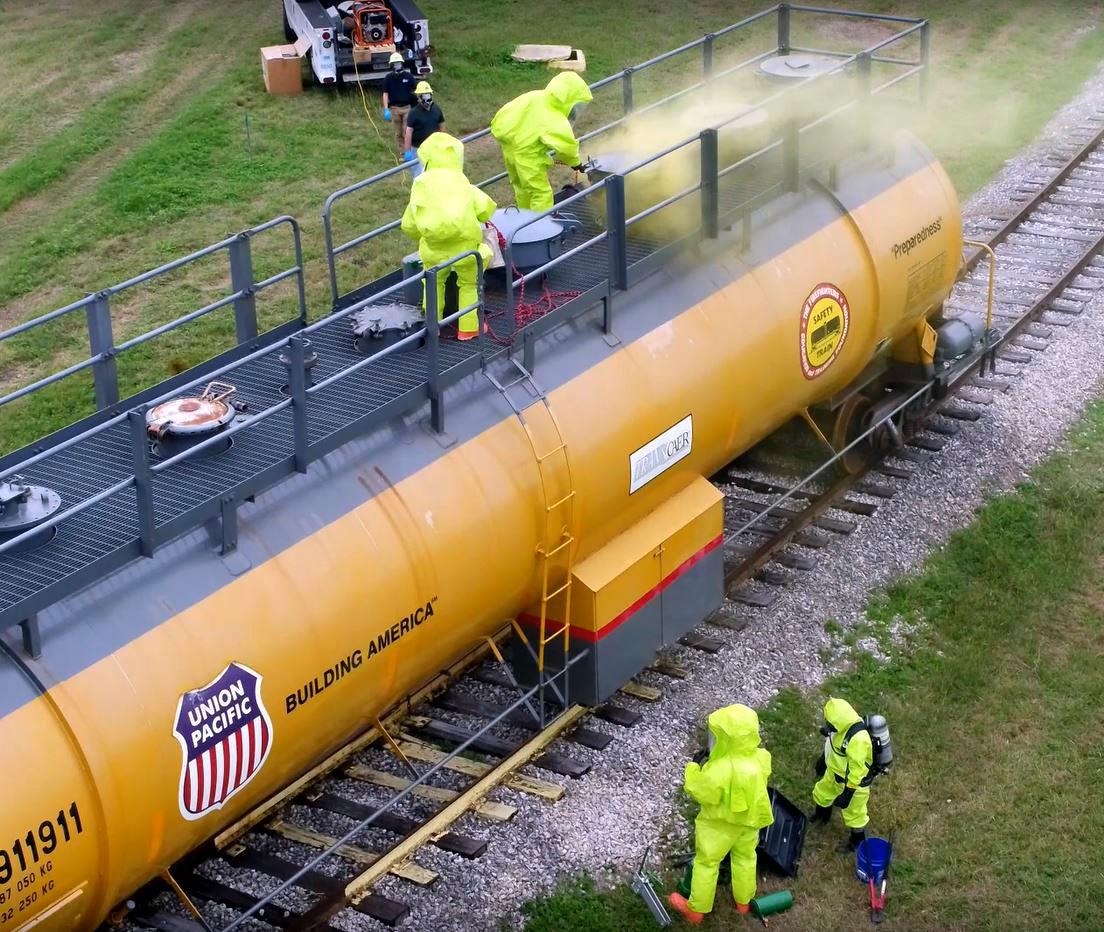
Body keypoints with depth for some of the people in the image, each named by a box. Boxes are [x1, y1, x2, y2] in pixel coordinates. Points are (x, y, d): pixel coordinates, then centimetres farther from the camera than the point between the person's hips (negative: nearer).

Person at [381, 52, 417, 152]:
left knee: (407, 132, -7)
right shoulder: (388, 78, 0)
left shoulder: (408, 76, -2)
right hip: (394, 108, 1)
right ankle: (402, 151, 21)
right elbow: (385, 94, 0)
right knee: (398, 133, 10)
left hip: (407, 107, -1)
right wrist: (386, 109, -9)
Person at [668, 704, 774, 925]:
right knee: (745, 858, 27)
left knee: (707, 862, 17)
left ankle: (696, 909, 34)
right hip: (750, 819, 5)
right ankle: (743, 901, 49)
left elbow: (706, 795, -24)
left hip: (720, 824, -5)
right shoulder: (761, 757, -21)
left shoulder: (721, 769, -40)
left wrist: (692, 774, -10)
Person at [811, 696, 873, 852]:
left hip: (854, 780, -9)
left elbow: (857, 770, -34)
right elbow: (832, 743, 6)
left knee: (853, 812, 13)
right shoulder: (845, 723, -15)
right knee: (822, 792, 30)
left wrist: (848, 793, -26)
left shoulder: (858, 739, -42)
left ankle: (858, 840, 39)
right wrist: (823, 760, 21)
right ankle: (822, 815, 60)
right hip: (835, 771, 9)